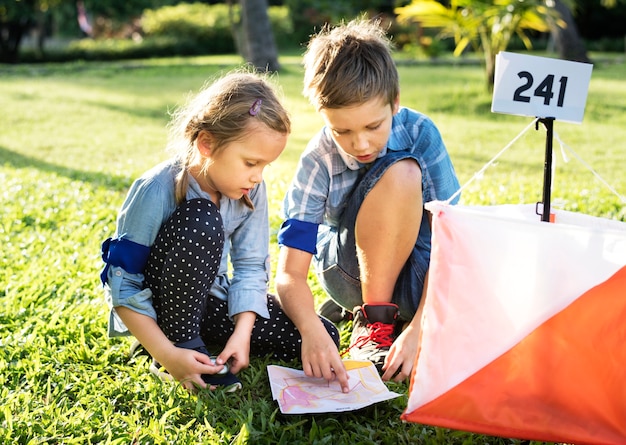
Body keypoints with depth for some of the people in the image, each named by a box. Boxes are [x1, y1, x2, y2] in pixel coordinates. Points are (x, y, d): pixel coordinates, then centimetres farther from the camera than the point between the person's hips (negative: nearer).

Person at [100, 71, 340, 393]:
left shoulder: (251, 190, -10)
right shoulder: (156, 193, -27)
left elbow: (251, 266, -4)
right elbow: (122, 286, -23)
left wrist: (242, 333, -19)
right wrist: (167, 354, -30)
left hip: (210, 300, 6)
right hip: (157, 307, -6)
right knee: (201, 220, -34)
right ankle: (180, 341, -19)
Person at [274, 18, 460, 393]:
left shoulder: (421, 135, -19)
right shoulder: (318, 162, -21)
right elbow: (290, 274, -24)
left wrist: (418, 328, -33)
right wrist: (312, 330, -46)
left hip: (420, 273, 1)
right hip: (349, 273, -1)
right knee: (398, 173, -31)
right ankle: (374, 318, -18)